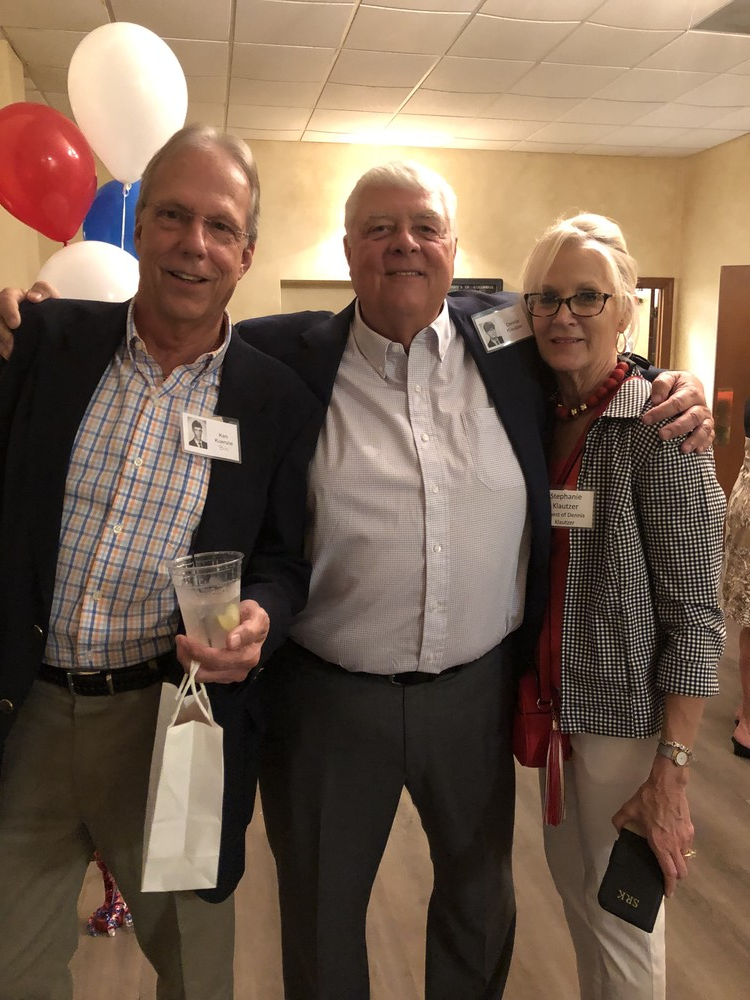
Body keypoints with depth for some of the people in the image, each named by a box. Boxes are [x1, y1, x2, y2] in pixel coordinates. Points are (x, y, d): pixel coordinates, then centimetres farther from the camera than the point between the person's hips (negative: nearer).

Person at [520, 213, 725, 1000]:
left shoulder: (658, 427, -15)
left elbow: (693, 615, -16)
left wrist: (672, 769, -18)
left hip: (624, 713, -6)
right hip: (551, 700, 6)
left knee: (619, 910, 11)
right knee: (572, 886, 21)